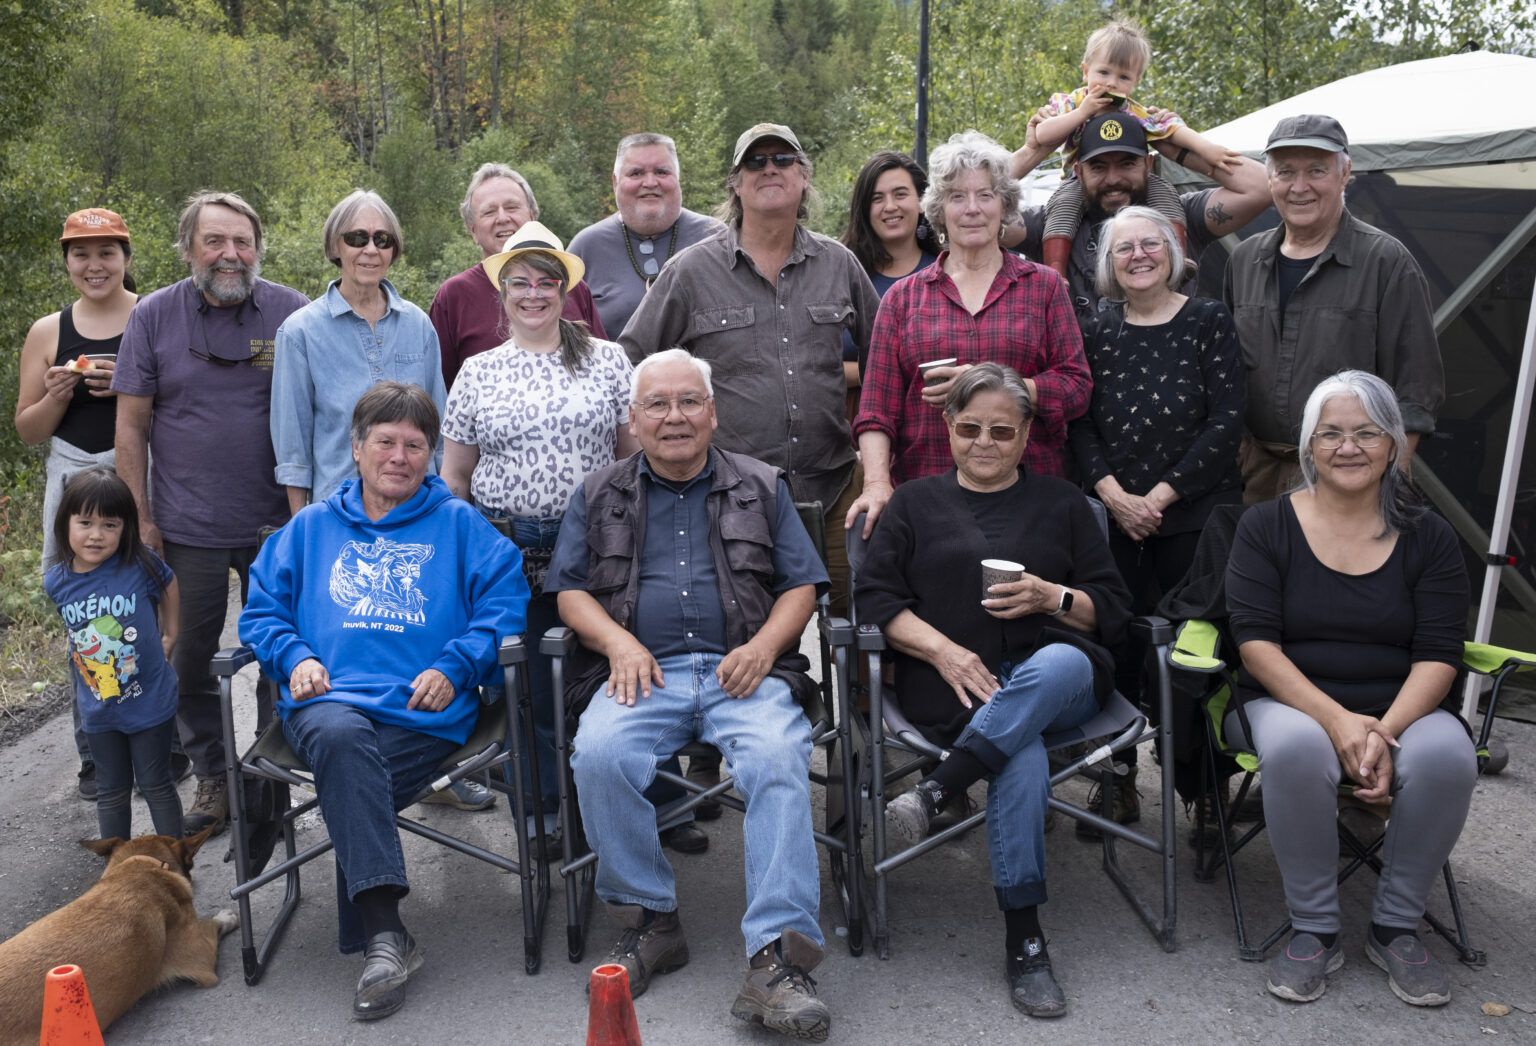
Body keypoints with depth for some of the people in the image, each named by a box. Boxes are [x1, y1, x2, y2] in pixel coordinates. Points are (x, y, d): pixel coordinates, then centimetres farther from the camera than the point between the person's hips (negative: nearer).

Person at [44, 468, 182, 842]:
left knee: (156, 785, 10)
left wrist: (168, 635, 7)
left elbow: (168, 586, 4)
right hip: (98, 709, 3)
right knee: (111, 792, 17)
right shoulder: (56, 582, -8)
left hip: (150, 702, -3)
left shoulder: (141, 565, -18)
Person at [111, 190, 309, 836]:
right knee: (190, 657, 8)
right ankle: (212, 778, 24)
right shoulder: (153, 316, 1)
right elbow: (131, 425, 3)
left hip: (276, 522, 0)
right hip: (188, 527, 1)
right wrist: (141, 519, -1)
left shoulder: (291, 312, -1)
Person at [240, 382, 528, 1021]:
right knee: (340, 735, -35)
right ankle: (386, 932, -36)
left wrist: (454, 668, -6)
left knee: (349, 792, -29)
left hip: (424, 711, -1)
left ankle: (374, 937, -15)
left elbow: (504, 602, 8)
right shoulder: (310, 528, 26)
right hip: (326, 699, 1)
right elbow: (263, 608, 22)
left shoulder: (459, 525, 19)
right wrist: (295, 656, 2)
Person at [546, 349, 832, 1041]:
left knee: (777, 757, -32)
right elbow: (570, 589, 13)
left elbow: (801, 584, 13)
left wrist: (764, 646, -6)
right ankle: (651, 920, -11)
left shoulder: (761, 488, 18)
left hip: (741, 671, 0)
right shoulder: (598, 496, 20)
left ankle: (777, 957, -33)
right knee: (599, 755, -31)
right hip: (643, 672, 1)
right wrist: (619, 642, -6)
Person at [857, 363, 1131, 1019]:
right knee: (1023, 756, -34)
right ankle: (1023, 941, -28)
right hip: (955, 685, -1)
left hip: (1059, 674, 2)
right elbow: (875, 599, 7)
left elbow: (1112, 609, 15)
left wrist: (1053, 597, -6)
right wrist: (943, 650, -10)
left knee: (1057, 665, -38)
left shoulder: (1061, 504, 21)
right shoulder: (915, 504, 19)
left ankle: (934, 791, -37)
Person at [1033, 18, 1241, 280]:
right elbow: (1043, 136, -18)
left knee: (1162, 190, -20)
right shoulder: (1070, 103, -3)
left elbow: (1174, 130, -6)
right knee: (1064, 201, -33)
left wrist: (1207, 148, -22)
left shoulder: (1138, 114, -1)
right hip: (1081, 180, -2)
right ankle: (1055, 272, -39)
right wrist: (1082, 112, -21)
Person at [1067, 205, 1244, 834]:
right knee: (1116, 647, 2)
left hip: (1197, 516, -2)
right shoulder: (1098, 334, 10)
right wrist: (1112, 492, -9)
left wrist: (1162, 494, -11)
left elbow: (1225, 424, -6)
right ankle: (1118, 786, 15)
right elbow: (1080, 425, 7)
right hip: (1116, 519, 2)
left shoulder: (1209, 322, 1)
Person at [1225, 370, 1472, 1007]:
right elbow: (1256, 642, -8)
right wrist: (1336, 719, -21)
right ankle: (1314, 930, -15)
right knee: (1296, 748, -36)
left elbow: (1438, 655, -2)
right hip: (1291, 702, -1)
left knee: (1447, 755, -31)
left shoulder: (1428, 537, 6)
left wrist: (1386, 730, -21)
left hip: (1401, 710, 2)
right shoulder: (1265, 526, 1)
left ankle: (1396, 928, -8)